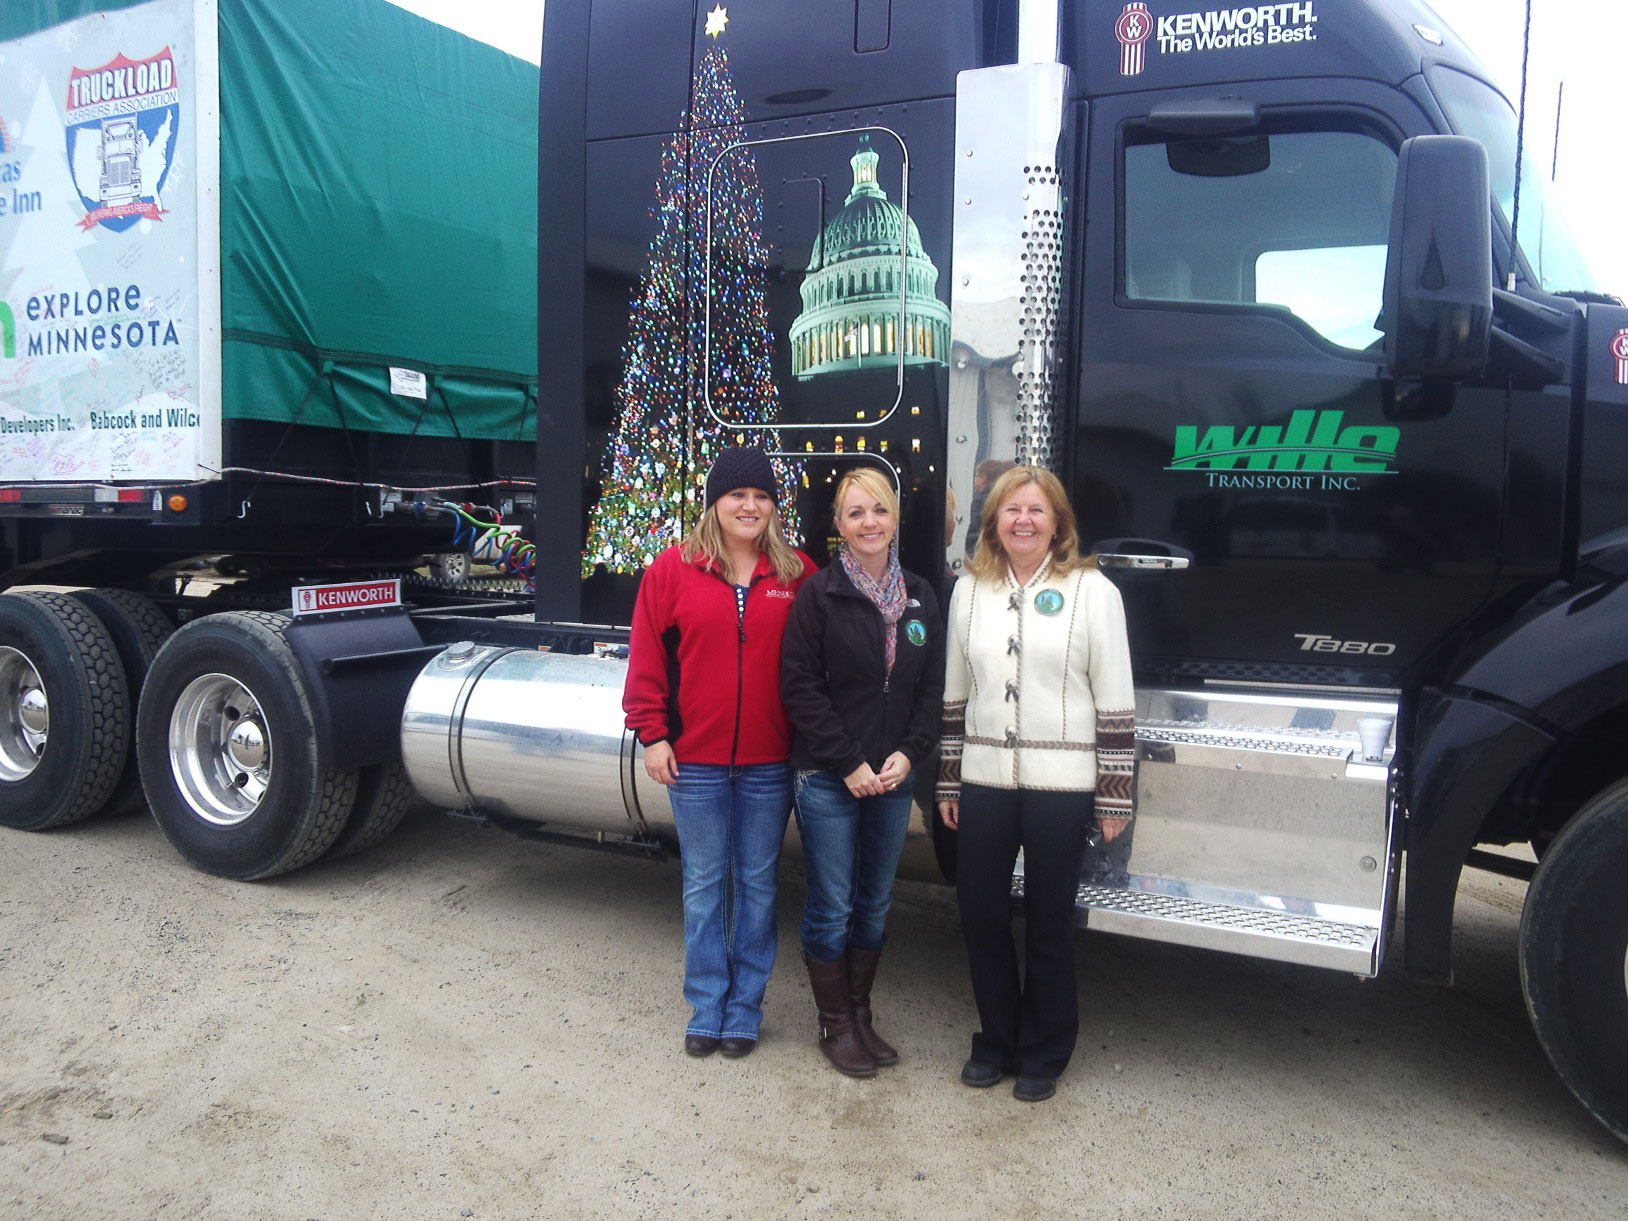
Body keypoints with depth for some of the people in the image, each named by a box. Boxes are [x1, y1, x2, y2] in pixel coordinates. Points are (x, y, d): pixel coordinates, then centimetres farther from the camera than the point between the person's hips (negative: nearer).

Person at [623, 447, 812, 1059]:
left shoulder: (798, 573, 0)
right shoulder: (675, 568, -1)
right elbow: (647, 656, 0)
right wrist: (652, 733, -4)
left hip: (768, 763, 0)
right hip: (695, 760, 0)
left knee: (757, 884, 11)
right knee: (704, 885, 11)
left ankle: (744, 1010, 25)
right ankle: (706, 1009, 25)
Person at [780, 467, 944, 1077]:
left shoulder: (920, 598, 7)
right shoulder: (820, 593, -6)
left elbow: (933, 688, 9)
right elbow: (799, 685, -9)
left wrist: (908, 754, -6)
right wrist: (848, 763, -13)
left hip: (893, 777, 4)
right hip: (827, 779, -4)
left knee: (874, 905, 14)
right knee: (831, 908, 3)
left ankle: (860, 1015, 29)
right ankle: (836, 1025, 19)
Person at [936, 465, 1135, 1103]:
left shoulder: (1092, 591, -3)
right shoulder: (970, 590, 9)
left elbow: (1115, 702, -4)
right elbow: (956, 695, 12)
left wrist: (1114, 795, -6)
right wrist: (947, 782, 11)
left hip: (1060, 785, -3)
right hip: (984, 780, 4)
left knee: (1049, 922, 6)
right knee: (980, 912, 9)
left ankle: (1043, 1055, 25)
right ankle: (997, 1040, 29)